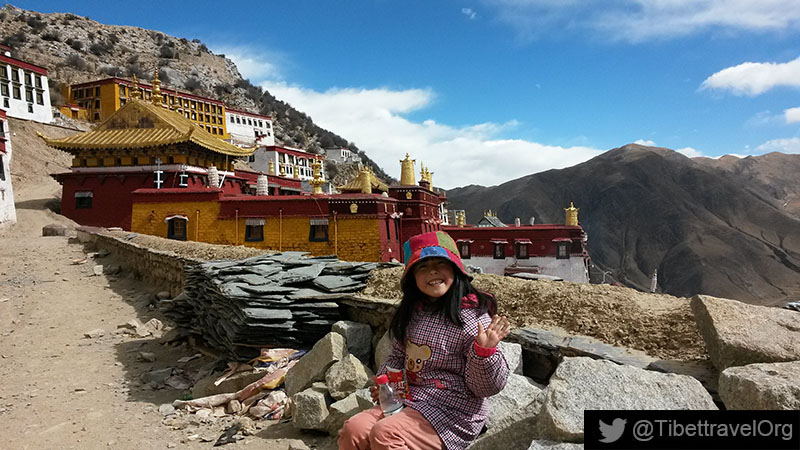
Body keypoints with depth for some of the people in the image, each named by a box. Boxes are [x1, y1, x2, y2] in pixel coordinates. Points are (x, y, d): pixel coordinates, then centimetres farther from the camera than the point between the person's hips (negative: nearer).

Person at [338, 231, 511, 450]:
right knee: (352, 430, -13)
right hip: (406, 399, 6)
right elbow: (398, 355, 23)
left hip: (452, 412, -6)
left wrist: (485, 351, -31)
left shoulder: (473, 317, -15)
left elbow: (485, 387, -13)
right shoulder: (411, 312, 6)